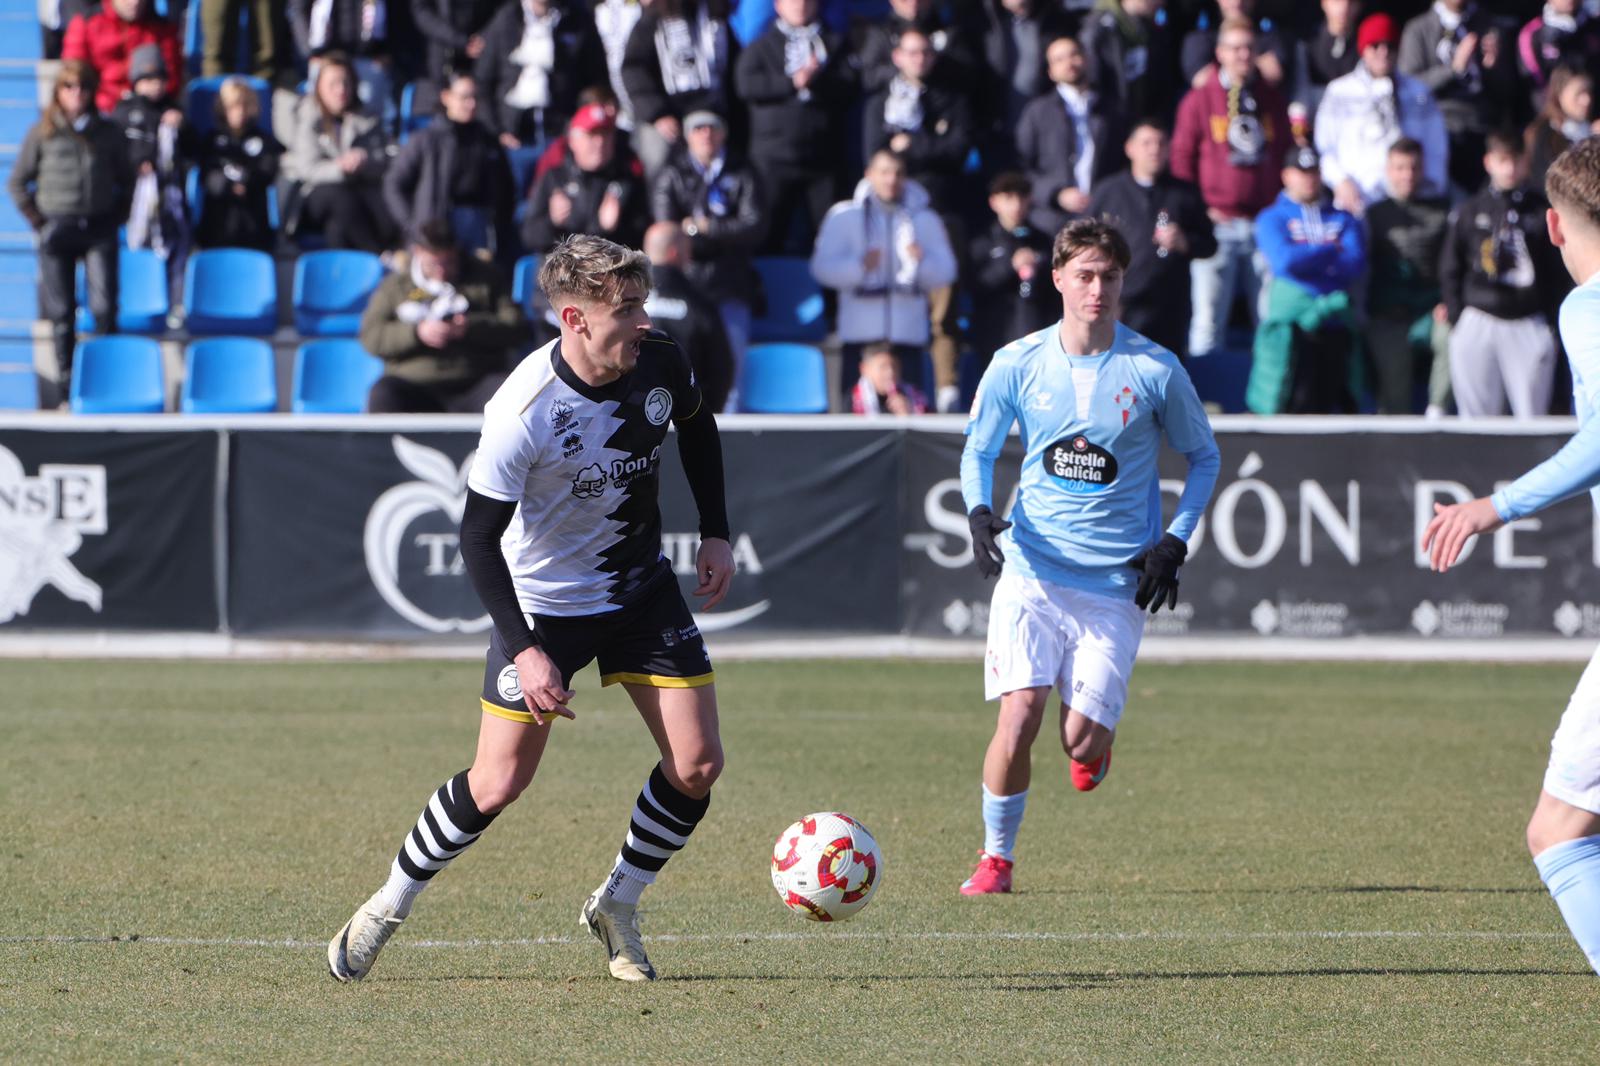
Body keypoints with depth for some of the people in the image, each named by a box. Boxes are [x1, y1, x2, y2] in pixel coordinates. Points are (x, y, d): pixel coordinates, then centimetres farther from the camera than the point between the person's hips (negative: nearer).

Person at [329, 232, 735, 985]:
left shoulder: (659, 363, -13)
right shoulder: (523, 414, -29)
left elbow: (697, 427, 12)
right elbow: (478, 538, -22)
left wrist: (715, 533, 6)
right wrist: (524, 650, -27)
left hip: (641, 586, 5)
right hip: (543, 603, -5)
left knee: (697, 765, -5)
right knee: (498, 785, -4)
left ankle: (616, 908, 16)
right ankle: (387, 908, 17)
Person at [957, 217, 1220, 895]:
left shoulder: (1155, 371, -3)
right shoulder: (1017, 365, 0)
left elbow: (1204, 457, 11)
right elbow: (978, 451, 13)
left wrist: (1175, 541, -1)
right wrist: (979, 512, -8)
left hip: (1116, 584, -1)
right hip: (1030, 569, 1)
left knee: (1082, 740, -9)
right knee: (1019, 713, -16)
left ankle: (1097, 745, 30)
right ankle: (996, 857, 4)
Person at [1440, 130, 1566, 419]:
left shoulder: (1541, 211, 4)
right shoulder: (1469, 212, 7)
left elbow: (1558, 273, 6)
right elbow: (1450, 271, 11)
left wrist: (1551, 319, -1)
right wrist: (1457, 318, 3)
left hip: (1529, 326, -1)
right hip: (1477, 325, 1)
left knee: (1532, 414, -2)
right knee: (1477, 417, 2)